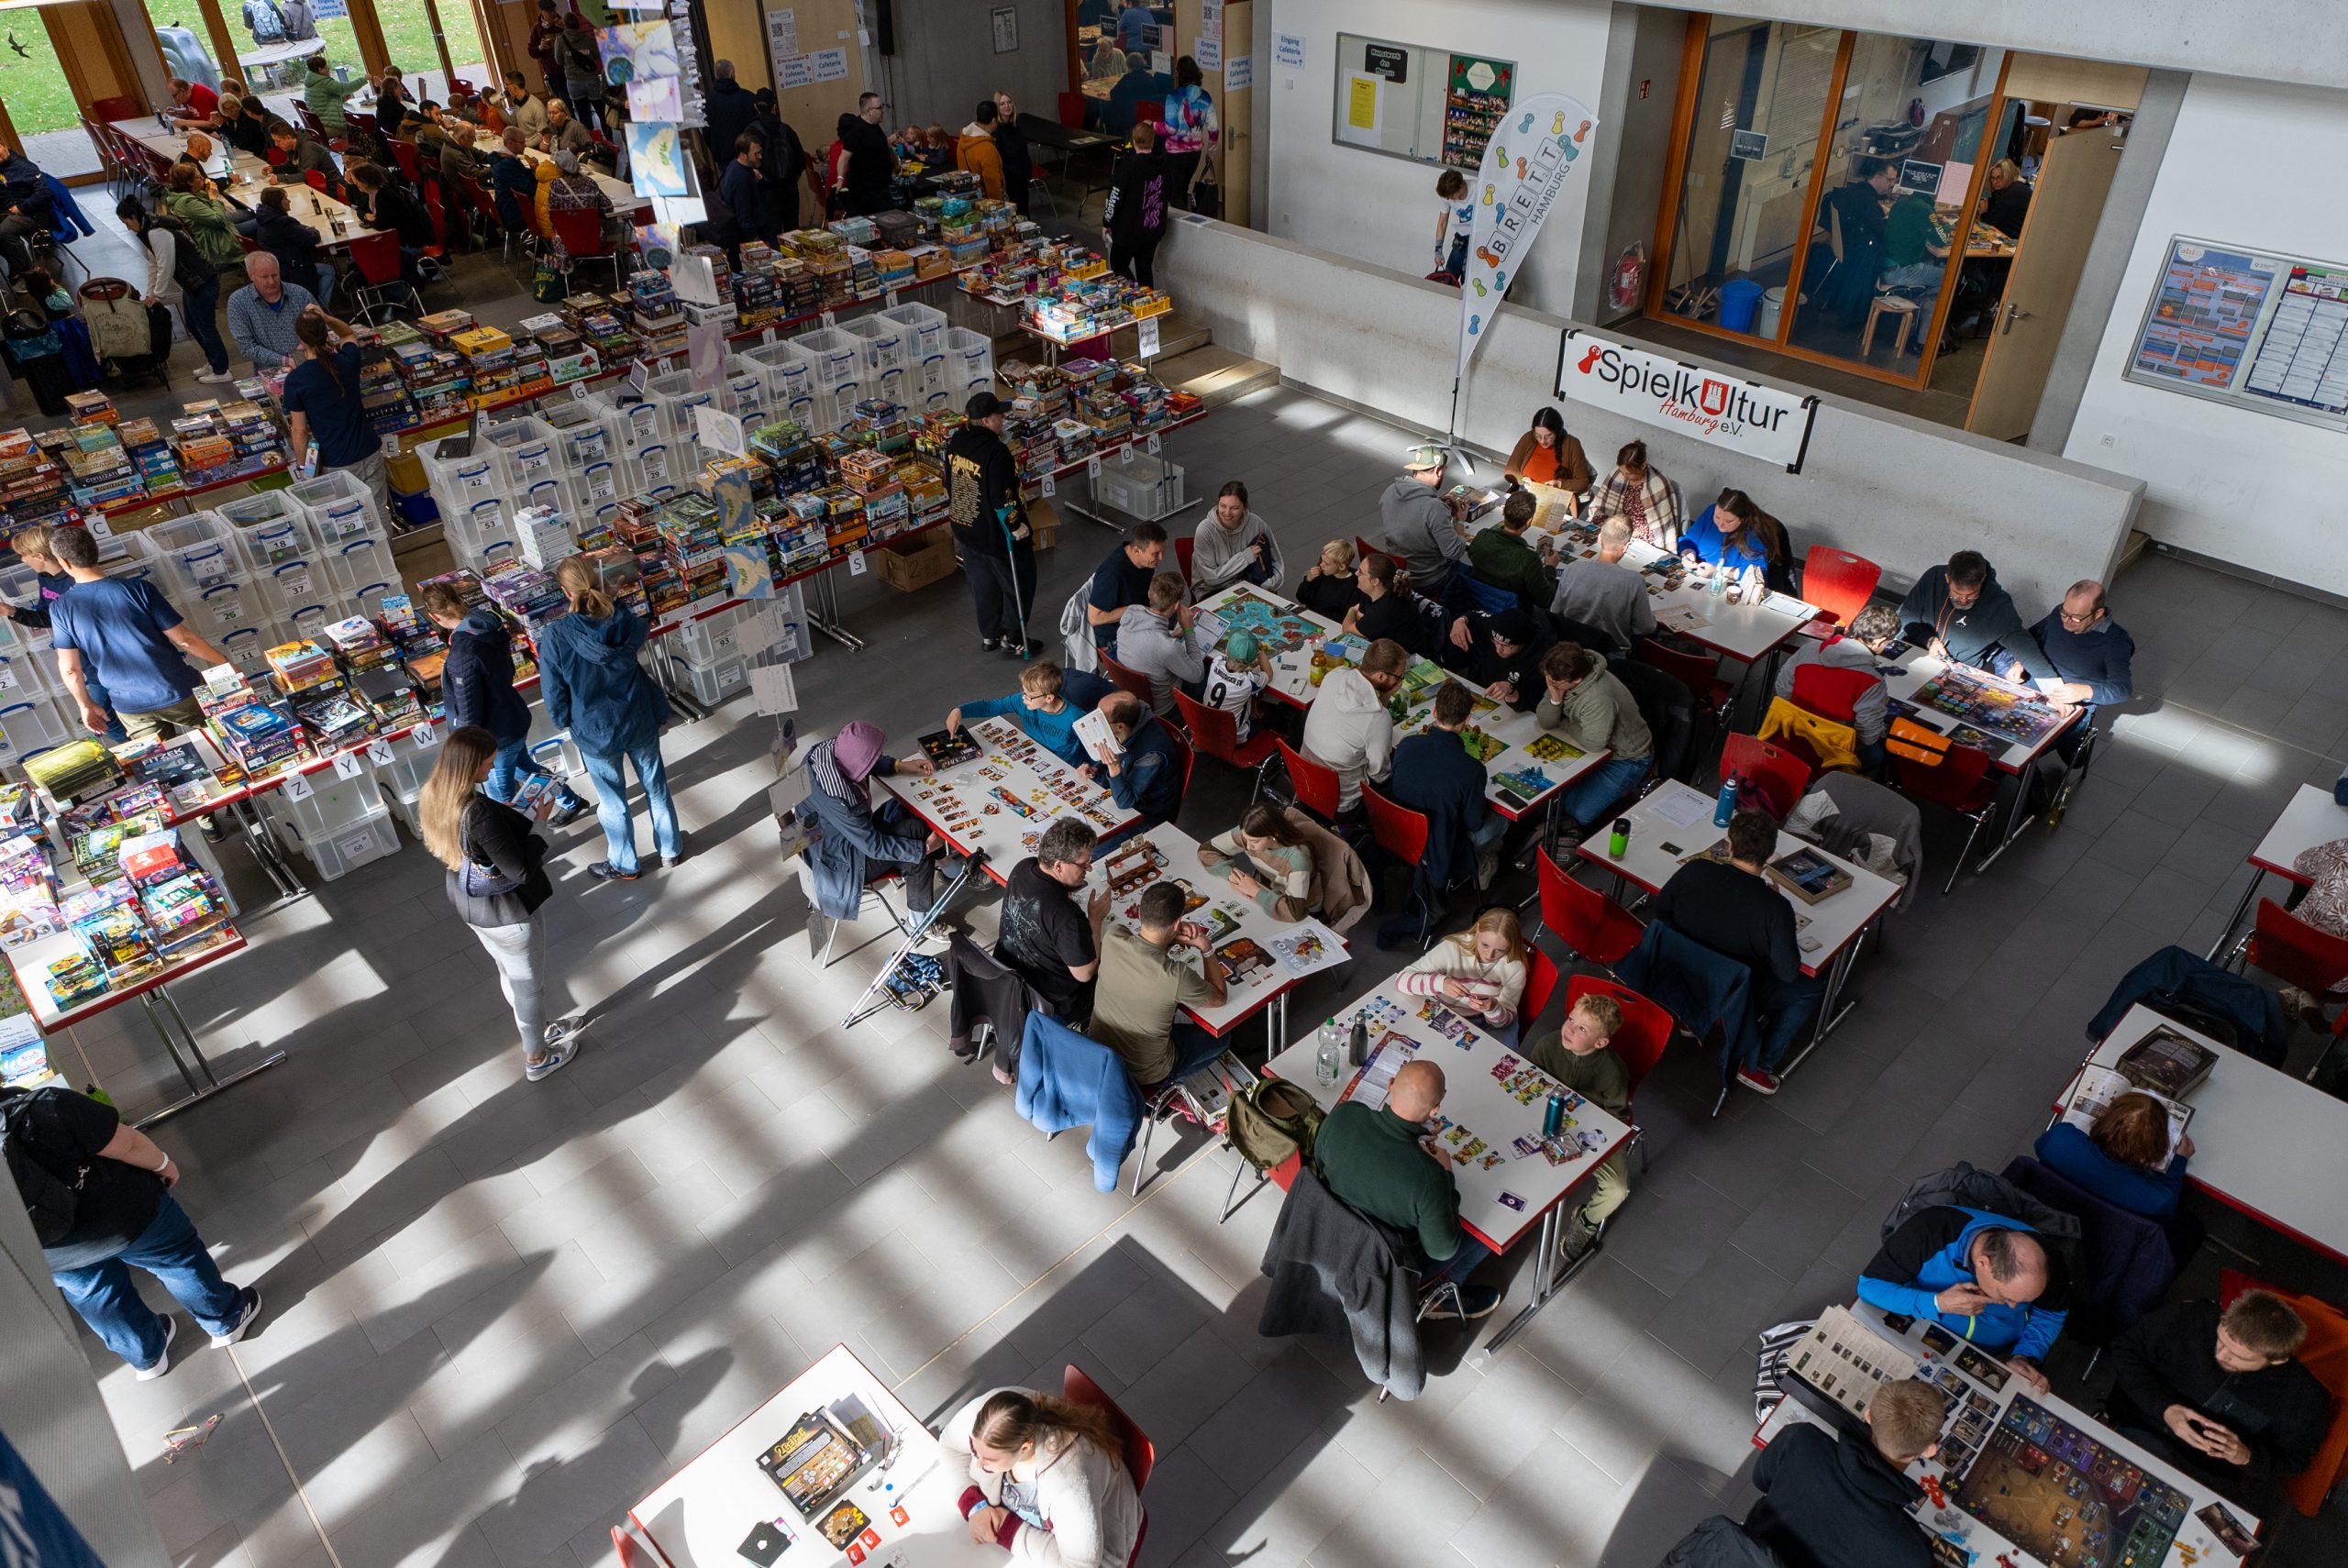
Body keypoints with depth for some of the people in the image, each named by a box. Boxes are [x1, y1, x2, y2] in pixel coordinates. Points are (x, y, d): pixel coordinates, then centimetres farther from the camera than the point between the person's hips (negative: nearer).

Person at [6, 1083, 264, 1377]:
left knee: (93, 1292, 28)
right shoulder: (43, 1109, -33)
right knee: (177, 1258, 20)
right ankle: (227, 1320, 37)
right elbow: (125, 1143, -26)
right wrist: (164, 1165, -5)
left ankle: (147, 1357, 45)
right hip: (121, 1214, -5)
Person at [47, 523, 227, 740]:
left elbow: (70, 669, -5)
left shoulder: (60, 608, -7)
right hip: (179, 692, -2)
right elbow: (184, 639, -10)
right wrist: (225, 663, 3)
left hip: (131, 708, 2)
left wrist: (86, 705, 12)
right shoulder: (138, 588, -13)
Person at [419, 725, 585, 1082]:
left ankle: (540, 1026, 55)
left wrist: (506, 813, 1)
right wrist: (536, 820, -20)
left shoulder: (431, 797, -11)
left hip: (470, 904, 8)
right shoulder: (480, 813, -37)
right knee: (528, 983, 17)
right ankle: (536, 1058, 38)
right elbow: (520, 870, -30)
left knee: (508, 972, 30)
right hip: (507, 911, -8)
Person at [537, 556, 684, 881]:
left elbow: (555, 693, -14)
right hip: (640, 721, 3)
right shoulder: (624, 618, -17)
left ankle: (624, 865, 38)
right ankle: (670, 849, 42)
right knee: (656, 786, 23)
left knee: (613, 801, 18)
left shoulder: (554, 637, -26)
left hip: (596, 732, -3)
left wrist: (563, 721, 8)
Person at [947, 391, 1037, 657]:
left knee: (982, 584, 22)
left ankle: (989, 635, 34)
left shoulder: (955, 442, -2)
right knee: (1019, 584, 12)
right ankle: (1013, 638, 22)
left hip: (966, 529, 8)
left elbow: (950, 484, 10)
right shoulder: (995, 452, -28)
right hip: (997, 534, -8)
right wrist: (1017, 525, -14)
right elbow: (1003, 498, -27)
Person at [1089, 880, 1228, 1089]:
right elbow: (1219, 998, -13)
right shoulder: (1176, 976, -35)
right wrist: (1206, 948, -10)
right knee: (1220, 1037, 20)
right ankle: (1169, 1081, 30)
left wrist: (1172, 937, -13)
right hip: (1145, 1075, -5)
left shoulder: (1112, 938, -23)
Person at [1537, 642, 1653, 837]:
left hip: (1625, 757, -7)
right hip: (1590, 743, 8)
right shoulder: (1561, 677, -14)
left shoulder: (1599, 698, -38)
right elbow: (1545, 722, -9)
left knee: (1577, 812, -15)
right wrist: (1555, 700, -29)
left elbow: (1593, 743, -29)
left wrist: (1563, 724, -14)